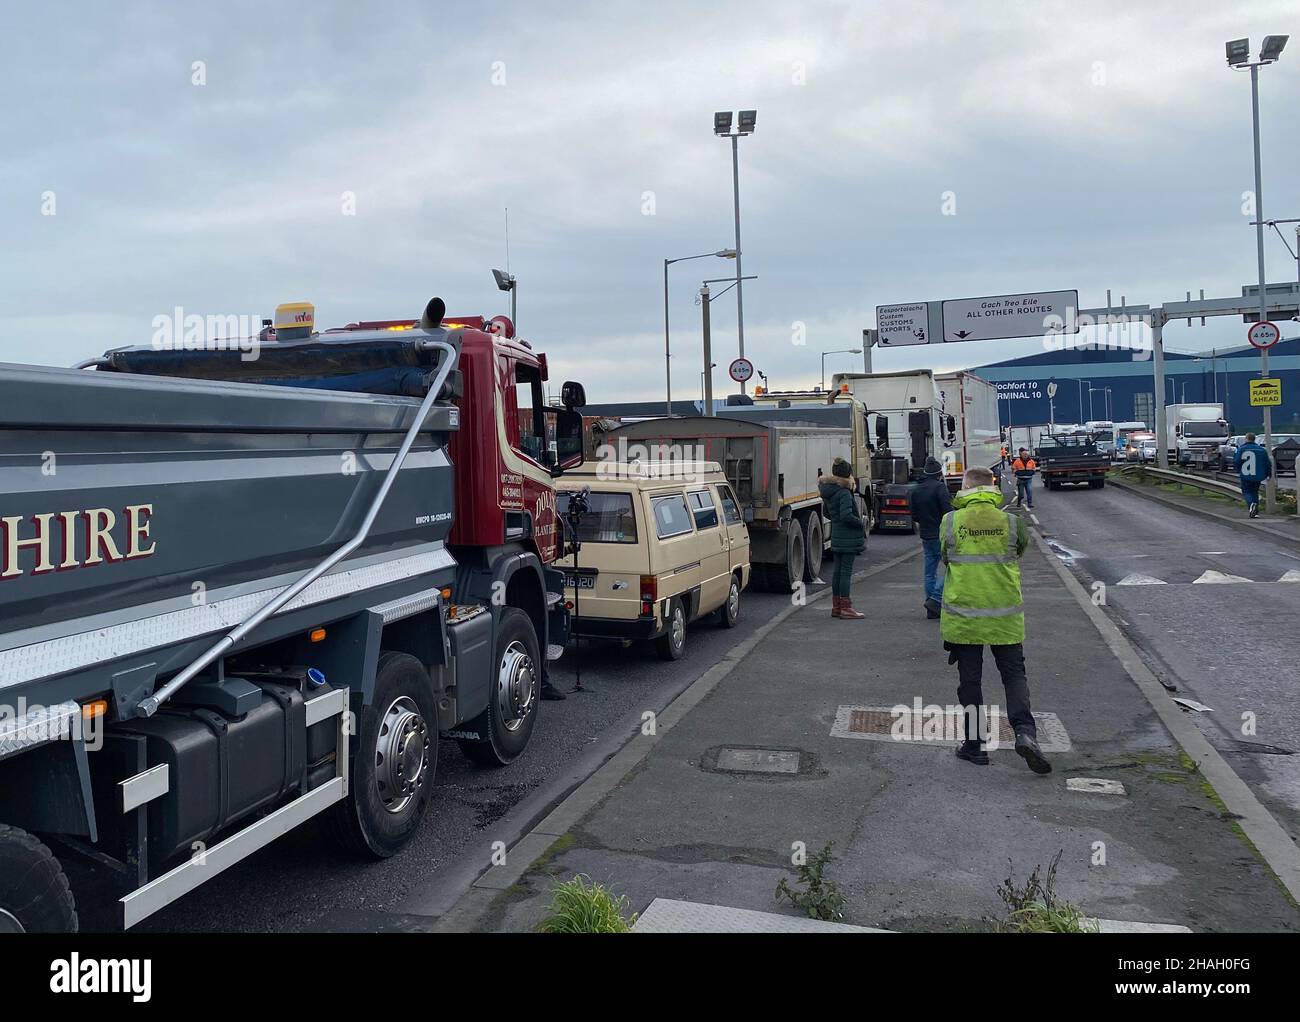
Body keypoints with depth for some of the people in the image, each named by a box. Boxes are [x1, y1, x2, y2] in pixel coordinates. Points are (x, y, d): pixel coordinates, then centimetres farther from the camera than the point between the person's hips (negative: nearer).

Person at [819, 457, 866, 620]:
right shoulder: (844, 493, -18)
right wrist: (860, 522, -10)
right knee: (846, 571, -4)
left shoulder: (828, 491, 8)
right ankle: (845, 608, 0)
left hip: (837, 537, 8)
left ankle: (836, 606, 20)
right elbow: (846, 516, -24)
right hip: (848, 538, -8)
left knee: (838, 570, 14)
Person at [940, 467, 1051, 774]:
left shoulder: (950, 522, -7)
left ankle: (973, 743, 13)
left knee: (969, 678, 9)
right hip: (1005, 616, 1)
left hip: (963, 616, 0)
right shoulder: (1011, 522, -4)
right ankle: (1024, 731, -8)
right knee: (1014, 673, 12)